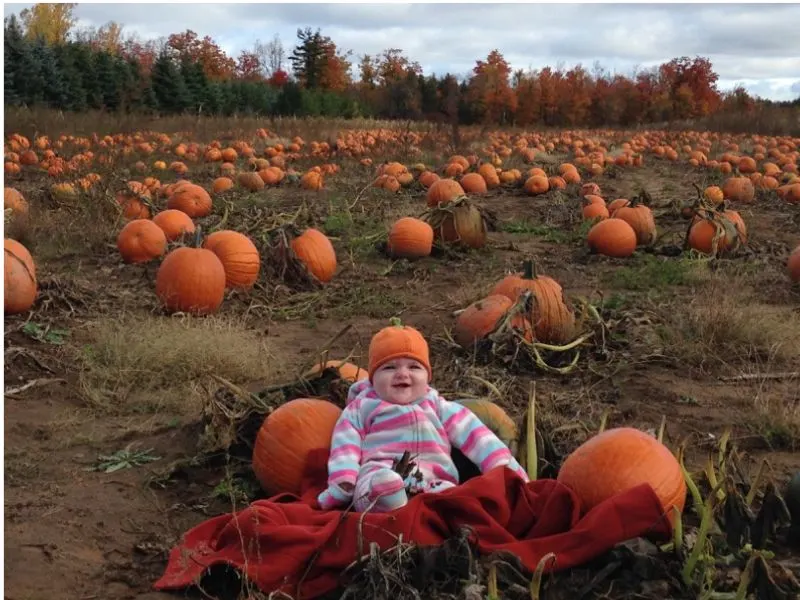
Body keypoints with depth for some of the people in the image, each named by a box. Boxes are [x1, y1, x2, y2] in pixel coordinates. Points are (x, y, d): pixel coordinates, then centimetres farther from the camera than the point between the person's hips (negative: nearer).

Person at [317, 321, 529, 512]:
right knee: (382, 483, -39)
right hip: (376, 482, -1)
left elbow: (475, 437, 18)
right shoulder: (362, 407, 22)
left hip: (432, 485, 2)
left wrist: (505, 468, 3)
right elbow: (345, 446, 11)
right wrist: (343, 482, -8)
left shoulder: (438, 407, 27)